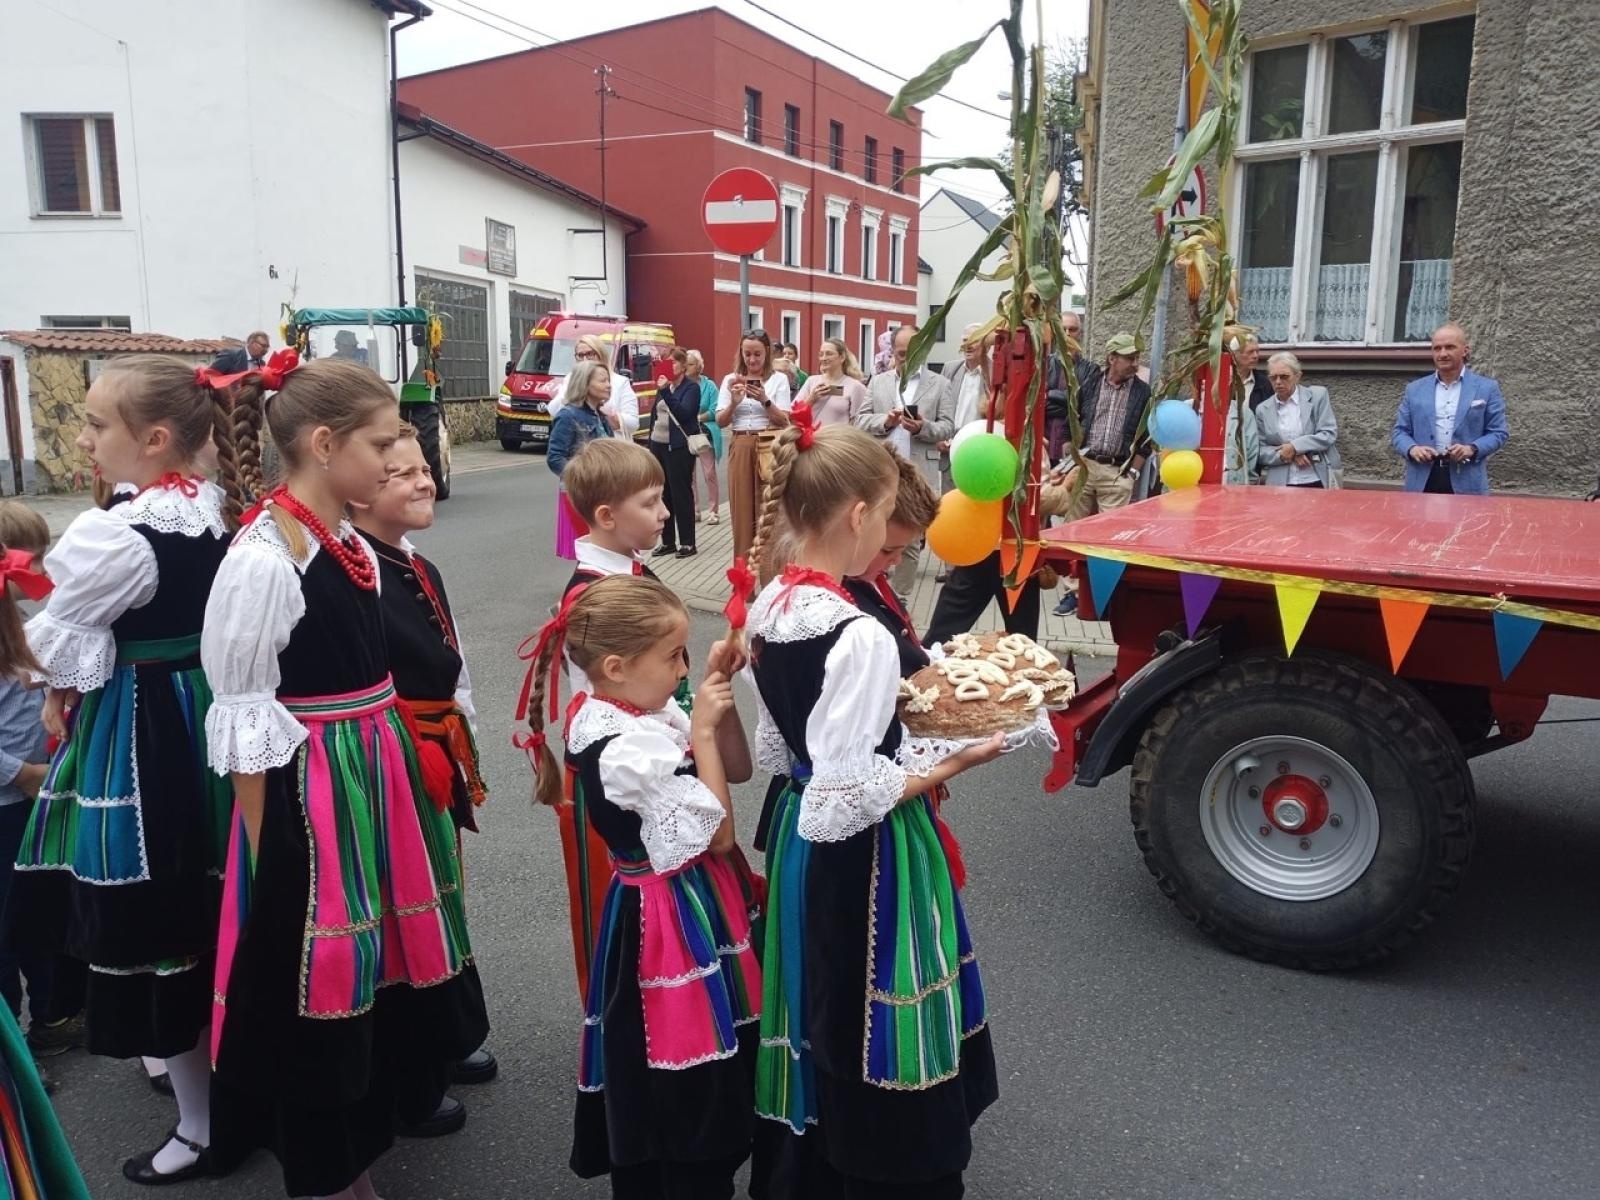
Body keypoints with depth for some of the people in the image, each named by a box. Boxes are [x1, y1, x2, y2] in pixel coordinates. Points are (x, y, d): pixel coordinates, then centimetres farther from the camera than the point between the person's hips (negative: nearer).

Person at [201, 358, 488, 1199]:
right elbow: (243, 728, -15)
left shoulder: (355, 548, 6)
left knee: (378, 967, 19)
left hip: (378, 783, 9)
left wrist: (396, 790, 17)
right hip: (308, 800, -8)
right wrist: (266, 862, -12)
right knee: (317, 981, 8)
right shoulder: (261, 562, -18)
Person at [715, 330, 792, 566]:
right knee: (742, 510, 3)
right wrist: (734, 402, -13)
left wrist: (765, 400, -19)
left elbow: (784, 421, -3)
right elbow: (721, 422, 5)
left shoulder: (778, 379, 2)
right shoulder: (730, 379, 9)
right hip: (740, 448, 2)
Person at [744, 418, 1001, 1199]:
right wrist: (947, 765, -15)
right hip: (866, 862, -9)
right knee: (876, 1055, 10)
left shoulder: (771, 609, 0)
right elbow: (844, 801, -28)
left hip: (798, 846, 9)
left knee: (823, 1031, 26)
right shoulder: (860, 637, -27)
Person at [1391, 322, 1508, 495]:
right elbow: (1399, 431, 12)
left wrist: (1473, 449, -13)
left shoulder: (1486, 388, 7)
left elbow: (1498, 432, 6)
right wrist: (1412, 448, -9)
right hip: (1422, 481, 2)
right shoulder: (1414, 389, 13)